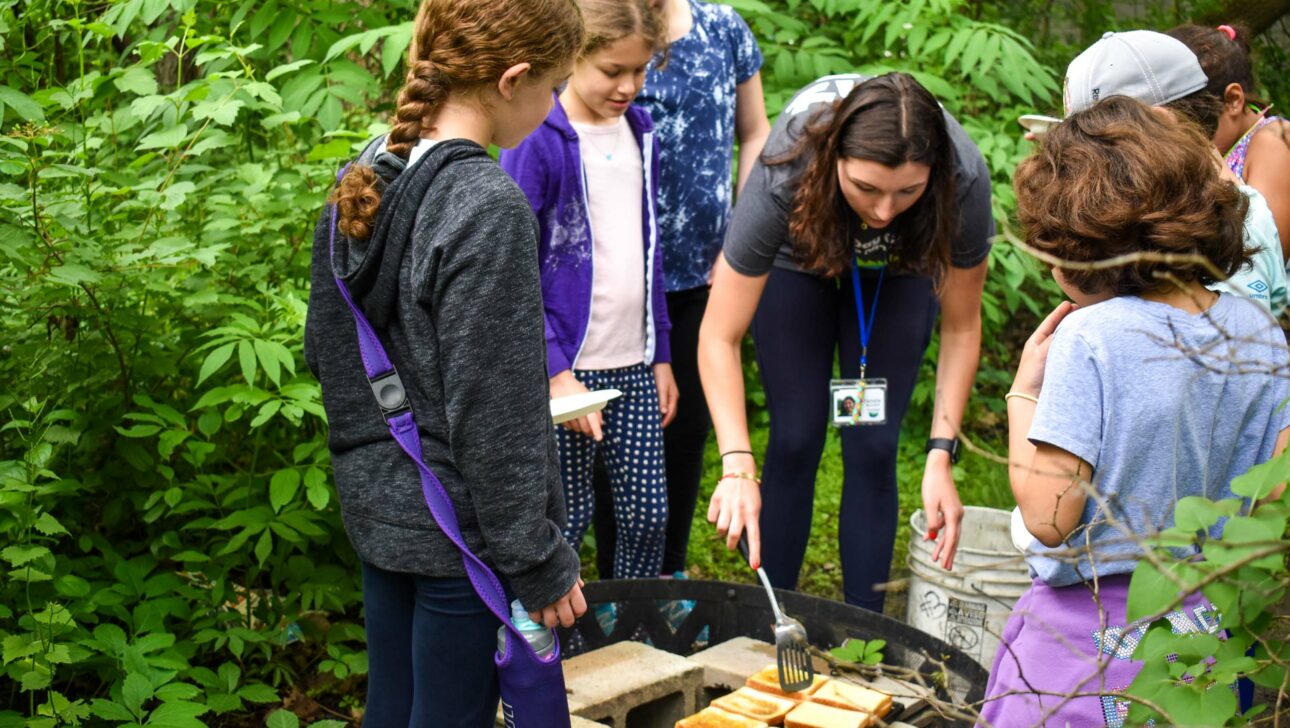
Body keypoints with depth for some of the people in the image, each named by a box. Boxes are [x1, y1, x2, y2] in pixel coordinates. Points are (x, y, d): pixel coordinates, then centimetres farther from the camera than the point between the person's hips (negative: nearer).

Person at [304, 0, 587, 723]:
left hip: (377, 509, 8)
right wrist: (539, 562, -14)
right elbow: (493, 414, -22)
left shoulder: (362, 183, 2)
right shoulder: (489, 208, -23)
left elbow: (324, 349, 12)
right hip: (461, 534, -8)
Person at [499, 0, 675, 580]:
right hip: (567, 366, -6)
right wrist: (556, 372, -16)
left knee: (649, 514, 8)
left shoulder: (639, 131, 9)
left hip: (634, 366, 6)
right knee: (567, 520, 2)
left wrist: (661, 356, 15)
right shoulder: (537, 142, -11)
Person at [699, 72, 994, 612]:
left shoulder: (965, 181, -38)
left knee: (873, 449, -3)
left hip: (902, 267, 1)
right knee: (795, 440, -3)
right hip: (798, 259, -1)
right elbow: (719, 337, -35)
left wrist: (941, 453, -29)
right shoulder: (786, 175, -42)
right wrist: (737, 466, -46)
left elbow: (961, 328, -21)